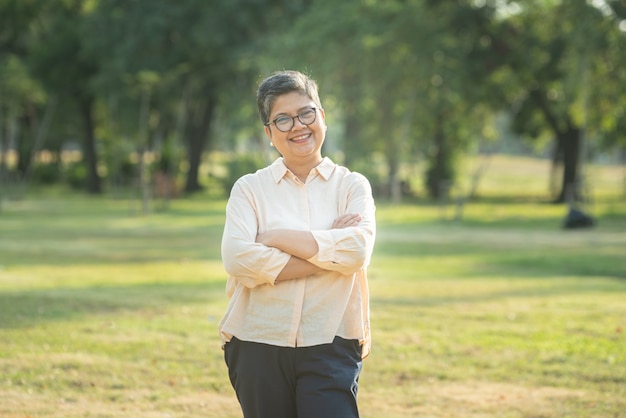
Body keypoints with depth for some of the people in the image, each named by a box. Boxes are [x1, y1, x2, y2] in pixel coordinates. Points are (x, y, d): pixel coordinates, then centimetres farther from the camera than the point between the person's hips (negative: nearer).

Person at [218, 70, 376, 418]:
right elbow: (237, 259, -12)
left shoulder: (352, 186, 7)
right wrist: (326, 254, -12)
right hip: (259, 346, 1)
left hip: (330, 349, -1)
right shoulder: (250, 189, 6)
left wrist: (276, 238, -9)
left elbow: (358, 249, -13)